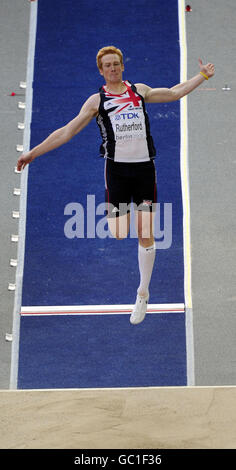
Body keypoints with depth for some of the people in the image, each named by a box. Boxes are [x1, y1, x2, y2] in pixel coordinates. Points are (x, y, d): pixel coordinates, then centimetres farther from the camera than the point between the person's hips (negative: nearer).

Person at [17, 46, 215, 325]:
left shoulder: (140, 90, 13)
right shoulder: (97, 100, 5)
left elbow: (175, 93, 26)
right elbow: (67, 131, 2)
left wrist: (203, 75, 25)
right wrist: (33, 152, -4)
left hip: (145, 167, 1)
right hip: (117, 168, -1)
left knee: (145, 234, 1)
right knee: (118, 235, -13)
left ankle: (143, 293, 13)